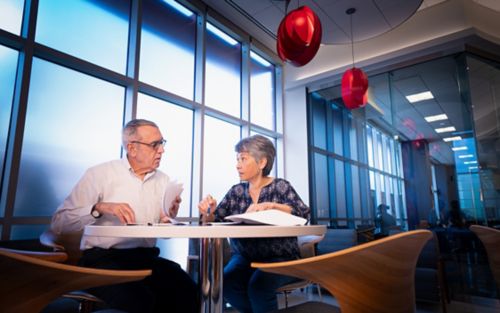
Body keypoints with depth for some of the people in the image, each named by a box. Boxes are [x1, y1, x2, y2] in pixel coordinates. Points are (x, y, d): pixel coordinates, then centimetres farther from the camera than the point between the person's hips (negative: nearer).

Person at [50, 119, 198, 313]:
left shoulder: (163, 180, 12)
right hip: (103, 258, -3)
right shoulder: (100, 174, -2)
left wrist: (170, 218, -7)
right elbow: (58, 224, -6)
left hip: (147, 258, 4)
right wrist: (99, 208, -21)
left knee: (186, 290, -25)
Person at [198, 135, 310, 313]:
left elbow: (303, 214, -18)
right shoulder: (236, 191, 6)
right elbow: (214, 221, 4)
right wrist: (208, 213, -18)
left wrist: (271, 206, -31)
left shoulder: (280, 186, -4)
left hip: (279, 258, -3)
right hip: (244, 257, 4)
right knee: (226, 283, -23)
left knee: (258, 285, -30)